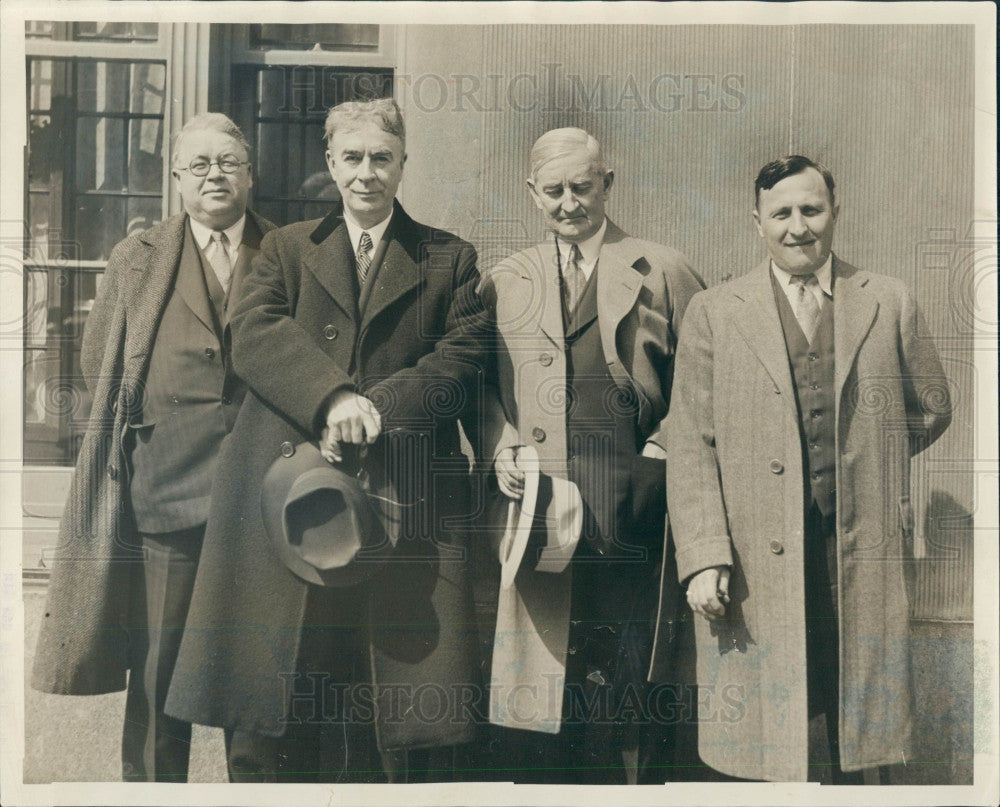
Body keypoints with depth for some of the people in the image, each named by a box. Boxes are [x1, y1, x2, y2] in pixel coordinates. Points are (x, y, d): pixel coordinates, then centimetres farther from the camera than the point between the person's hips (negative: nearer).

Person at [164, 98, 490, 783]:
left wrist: (374, 412, -13)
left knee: (416, 731, 0)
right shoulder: (287, 248, 18)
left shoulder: (451, 259, 15)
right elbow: (254, 335, 0)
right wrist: (332, 398, -18)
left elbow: (463, 361, 2)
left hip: (403, 502, -1)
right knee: (270, 722, 4)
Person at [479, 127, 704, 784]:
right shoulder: (503, 282, 16)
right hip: (538, 508, 2)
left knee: (625, 687, 1)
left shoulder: (663, 272, 10)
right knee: (534, 686, 1)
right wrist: (501, 449, -1)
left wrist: (662, 453, -4)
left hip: (630, 513, -1)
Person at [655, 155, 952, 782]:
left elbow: (932, 410, 19)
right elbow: (691, 447, -2)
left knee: (855, 728, 11)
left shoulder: (891, 303, 8)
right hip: (757, 561, -1)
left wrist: (862, 462, 11)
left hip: (863, 552, 2)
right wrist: (703, 559, -10)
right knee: (764, 740, 4)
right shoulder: (713, 313, 3)